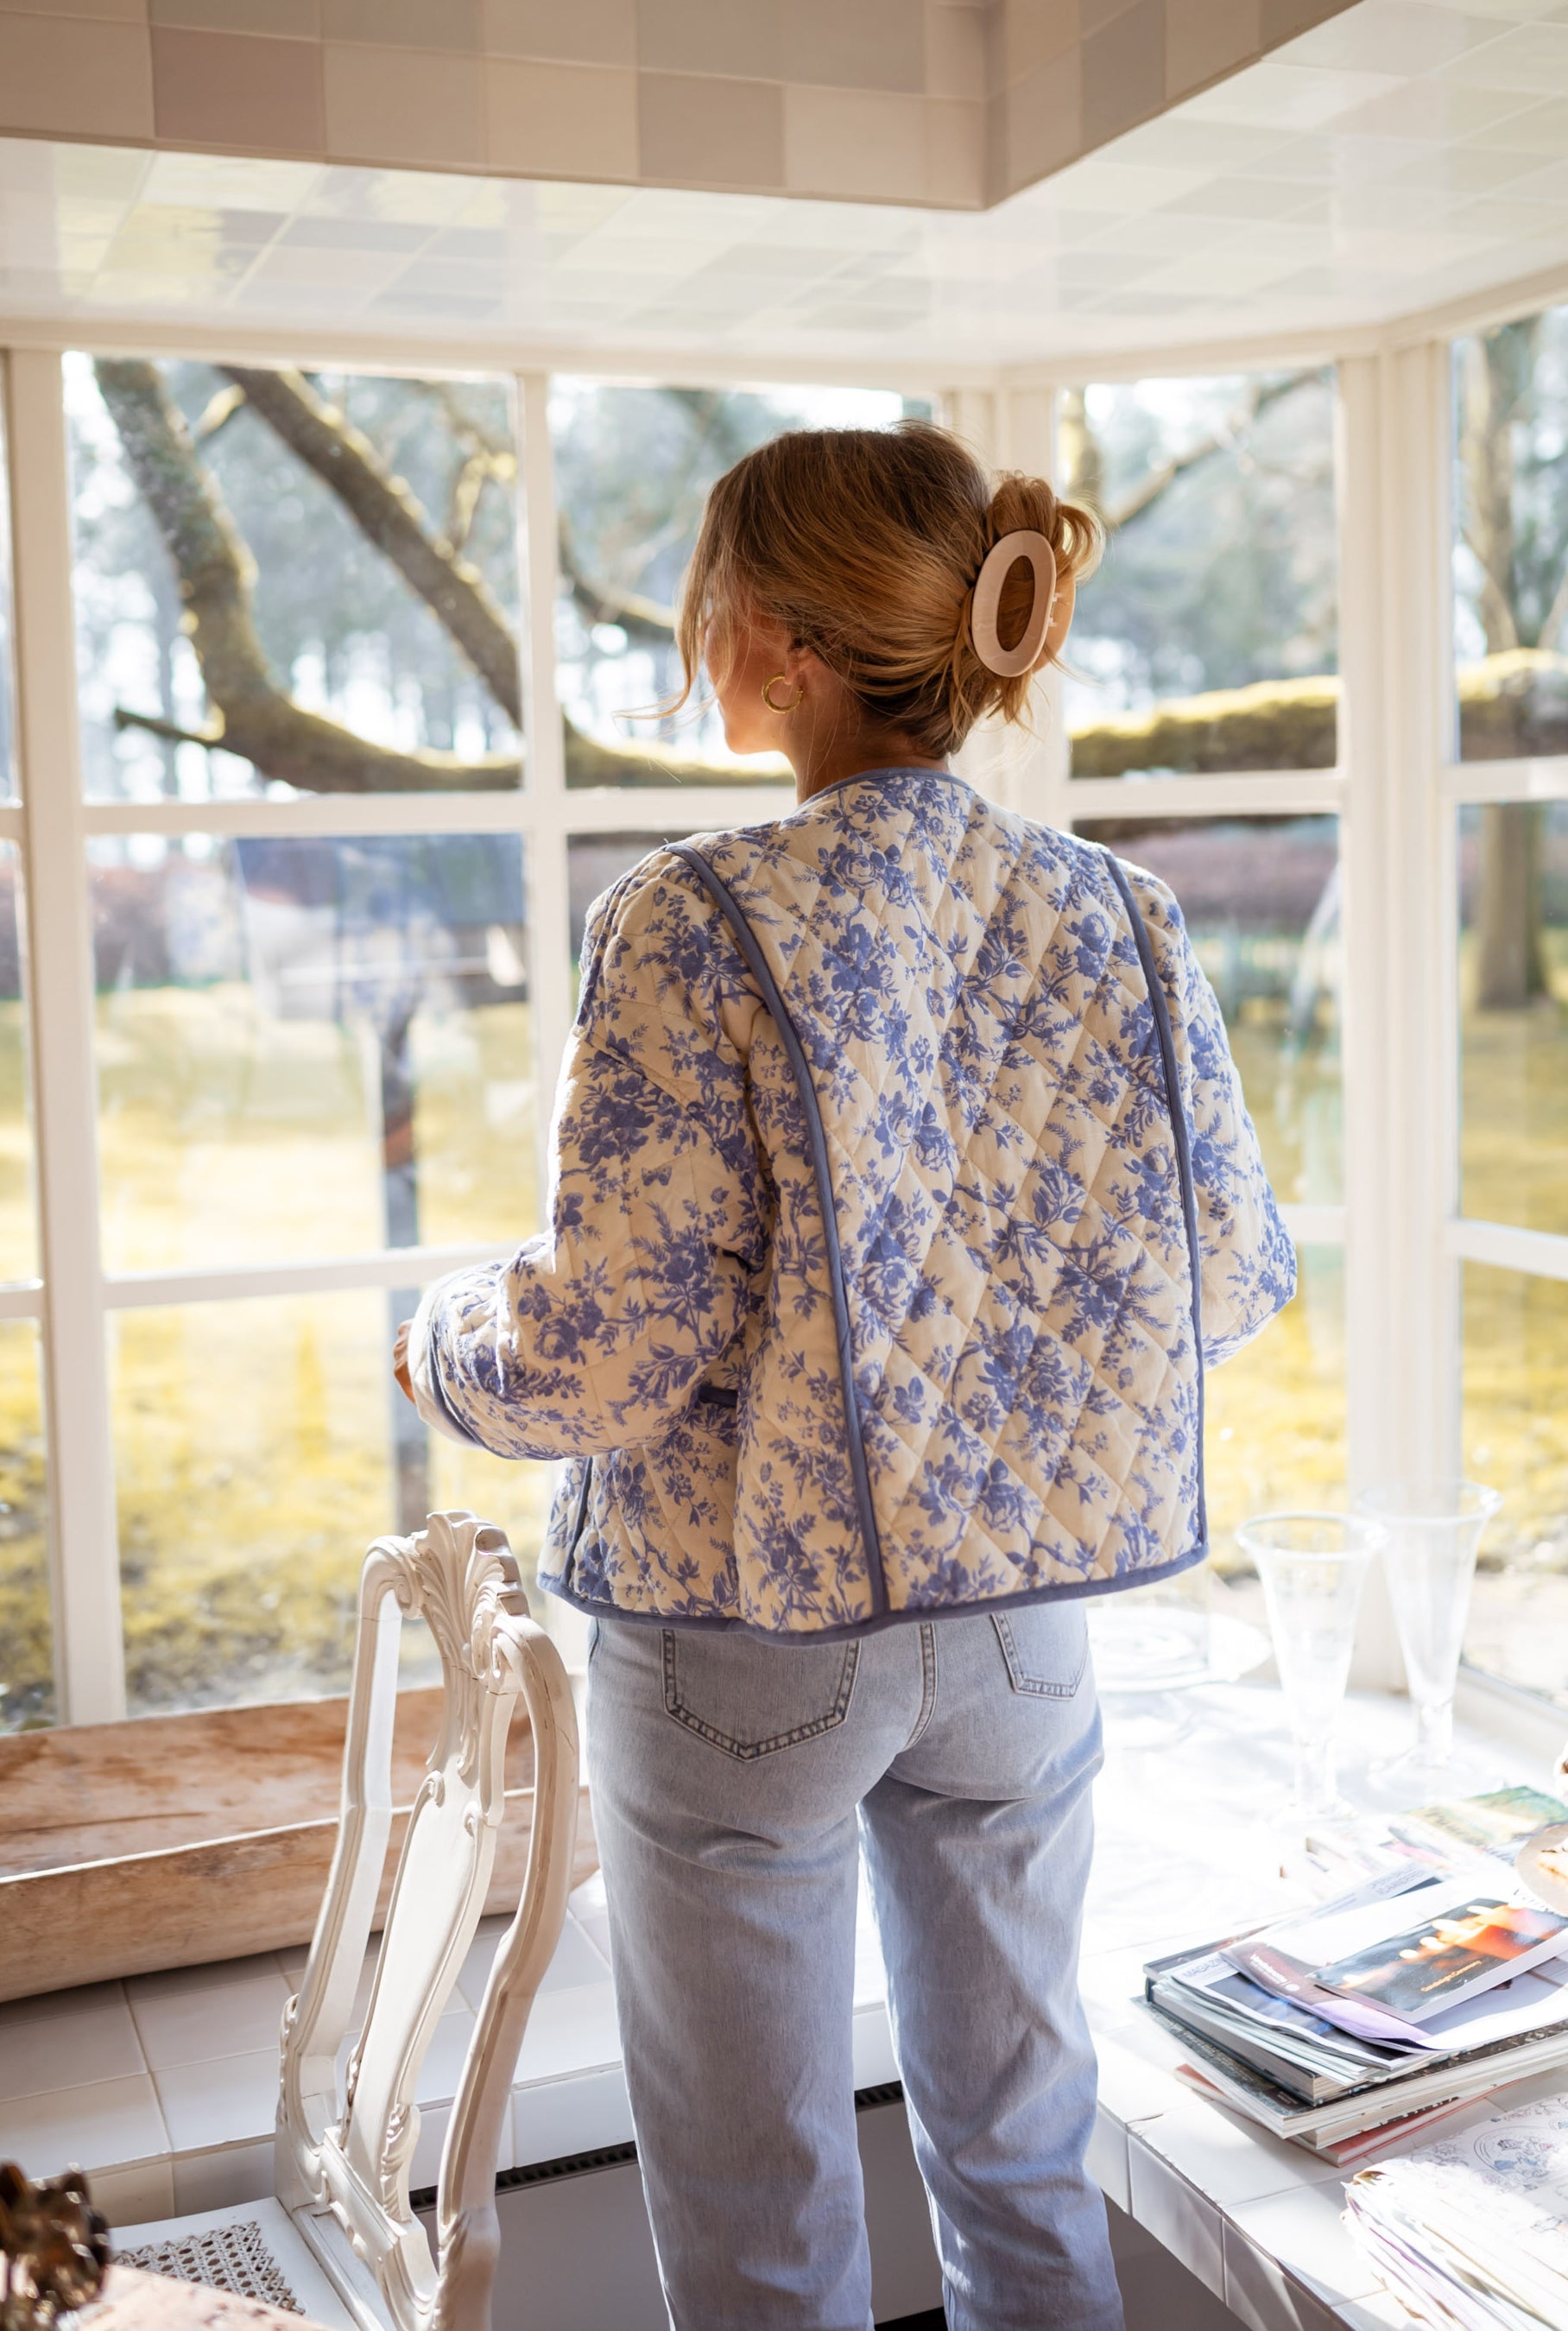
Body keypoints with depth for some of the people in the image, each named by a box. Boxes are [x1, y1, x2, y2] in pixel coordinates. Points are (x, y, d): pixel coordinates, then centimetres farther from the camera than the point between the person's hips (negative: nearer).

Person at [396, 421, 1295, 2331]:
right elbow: (1227, 1276, 2)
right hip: (1019, 1609, 5)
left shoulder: (696, 925, -18)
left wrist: (445, 1340, 0)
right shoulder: (1106, 916, -4)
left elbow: (614, 1351, -21)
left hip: (749, 1625, -4)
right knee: (1022, 2143, 24)